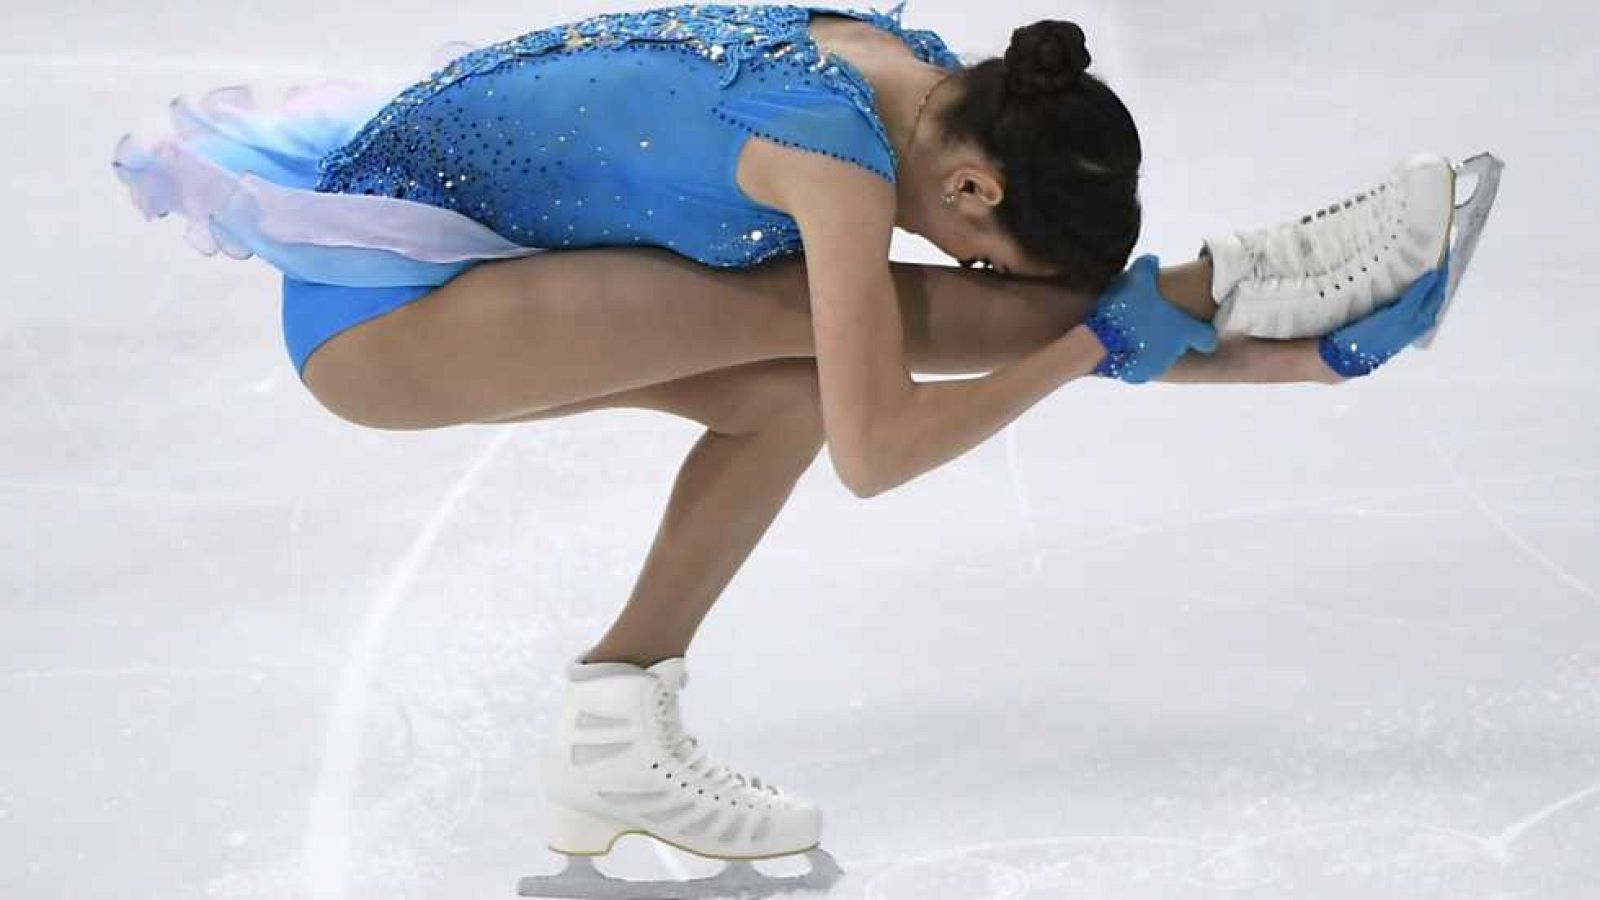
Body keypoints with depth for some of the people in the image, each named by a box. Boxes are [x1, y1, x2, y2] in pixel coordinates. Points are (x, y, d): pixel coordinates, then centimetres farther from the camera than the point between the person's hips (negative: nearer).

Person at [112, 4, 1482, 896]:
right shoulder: (842, 149, -27)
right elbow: (875, 456, -27)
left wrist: (1300, 357, 1)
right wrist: (1102, 341, -19)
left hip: (432, 256, 9)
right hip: (375, 297, -9)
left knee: (796, 387, -4)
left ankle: (620, 735, 0)